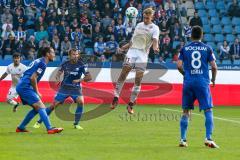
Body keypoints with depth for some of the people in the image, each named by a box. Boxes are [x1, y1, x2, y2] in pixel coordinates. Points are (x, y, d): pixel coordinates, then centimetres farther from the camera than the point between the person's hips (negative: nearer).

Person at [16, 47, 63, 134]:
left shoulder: (38, 61, 21)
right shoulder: (42, 64, -9)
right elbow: (32, 78, -17)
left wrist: (36, 92, 18)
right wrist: (37, 92, -7)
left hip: (21, 87, 10)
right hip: (25, 87, -10)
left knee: (37, 108, 14)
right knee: (41, 106, -15)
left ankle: (20, 128, 16)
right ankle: (49, 128, -25)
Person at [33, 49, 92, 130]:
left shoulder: (81, 65, -9)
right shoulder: (65, 64, -4)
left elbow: (89, 77, -9)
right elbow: (59, 73, 11)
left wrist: (79, 80, -23)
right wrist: (58, 78, -12)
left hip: (75, 88, -1)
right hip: (64, 87, 1)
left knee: (80, 102, -27)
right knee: (54, 105, -6)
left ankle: (76, 124, -10)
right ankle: (39, 122, 8)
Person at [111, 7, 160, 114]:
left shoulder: (154, 28, 4)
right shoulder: (139, 25, 17)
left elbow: (155, 40, -14)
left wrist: (155, 48, -35)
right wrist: (122, 48, 13)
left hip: (143, 54, -3)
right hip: (132, 51, 3)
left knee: (138, 79, -7)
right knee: (123, 74, -13)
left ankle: (131, 104, -1)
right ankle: (115, 98, -9)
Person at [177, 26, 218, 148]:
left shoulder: (184, 49, 6)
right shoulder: (207, 49, 4)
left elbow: (179, 65, -1)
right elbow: (214, 66, 0)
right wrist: (213, 79, 17)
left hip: (188, 83, 2)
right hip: (203, 82, -2)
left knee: (186, 111, 10)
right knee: (208, 110, 1)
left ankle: (183, 139, 7)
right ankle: (208, 138, -11)